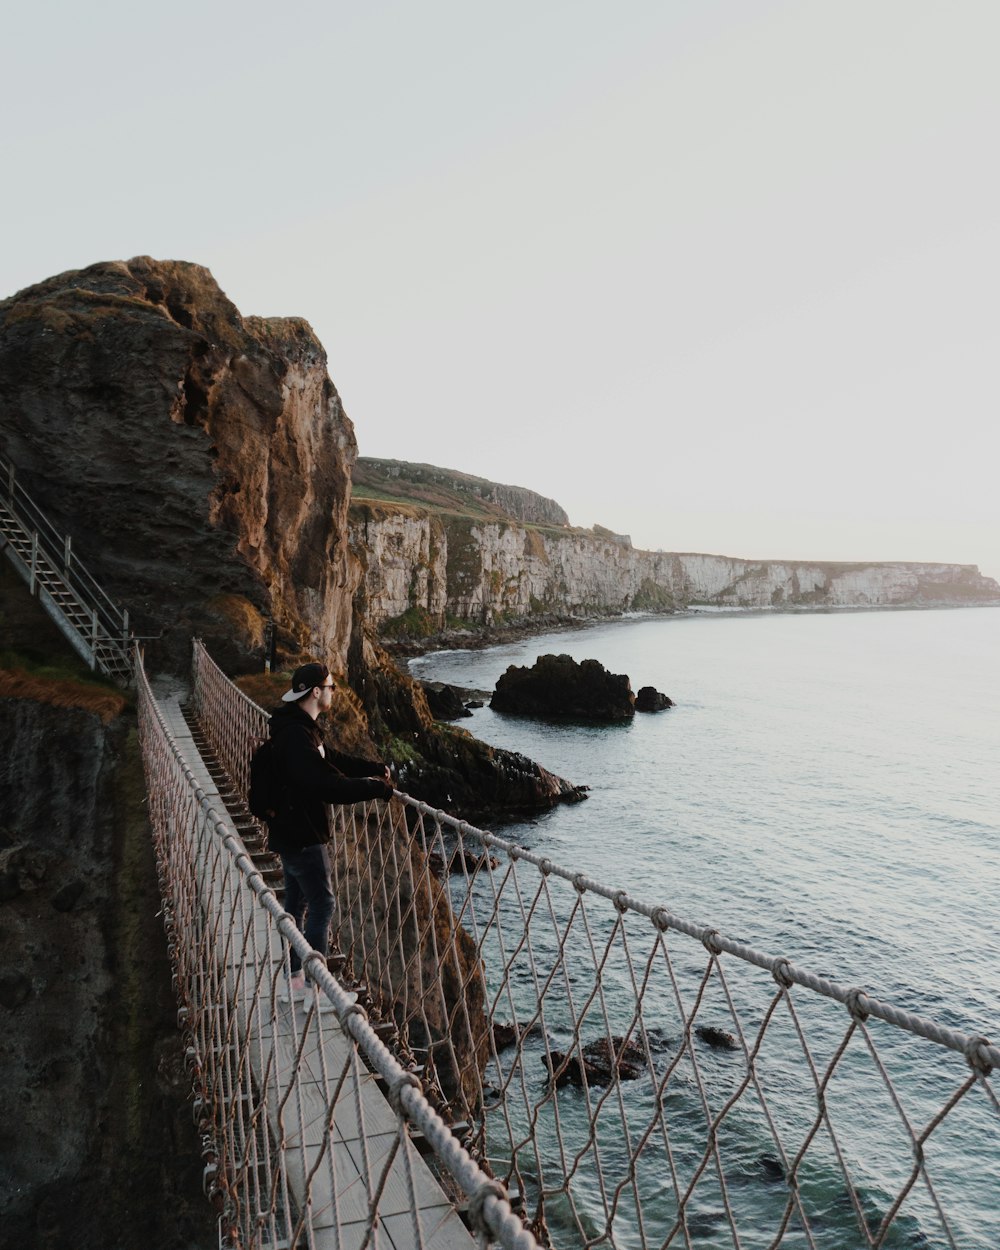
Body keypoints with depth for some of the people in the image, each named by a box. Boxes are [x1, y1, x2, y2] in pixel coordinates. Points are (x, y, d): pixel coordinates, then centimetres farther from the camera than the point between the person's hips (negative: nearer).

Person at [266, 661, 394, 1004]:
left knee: (296, 904, 17)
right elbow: (328, 785, -31)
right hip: (302, 837, -10)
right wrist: (377, 787, -22)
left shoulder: (300, 727, 8)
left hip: (292, 834, 10)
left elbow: (332, 760, 15)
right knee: (322, 904, 0)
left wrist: (373, 767, 4)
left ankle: (294, 980, 29)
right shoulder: (296, 736, -26)